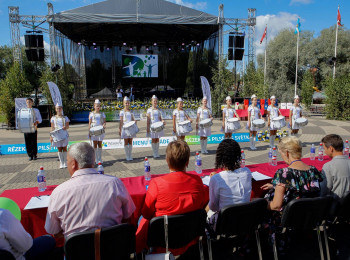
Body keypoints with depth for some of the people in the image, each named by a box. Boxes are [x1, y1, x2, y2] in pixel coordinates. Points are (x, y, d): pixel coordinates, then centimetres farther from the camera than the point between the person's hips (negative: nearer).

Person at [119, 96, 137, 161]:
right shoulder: (122, 112, -1)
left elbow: (133, 120, 11)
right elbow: (121, 122, -1)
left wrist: (135, 122, -13)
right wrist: (120, 130, -5)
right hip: (125, 128, -3)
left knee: (130, 142, 6)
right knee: (126, 142, 3)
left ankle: (130, 156, 14)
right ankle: (127, 156, 10)